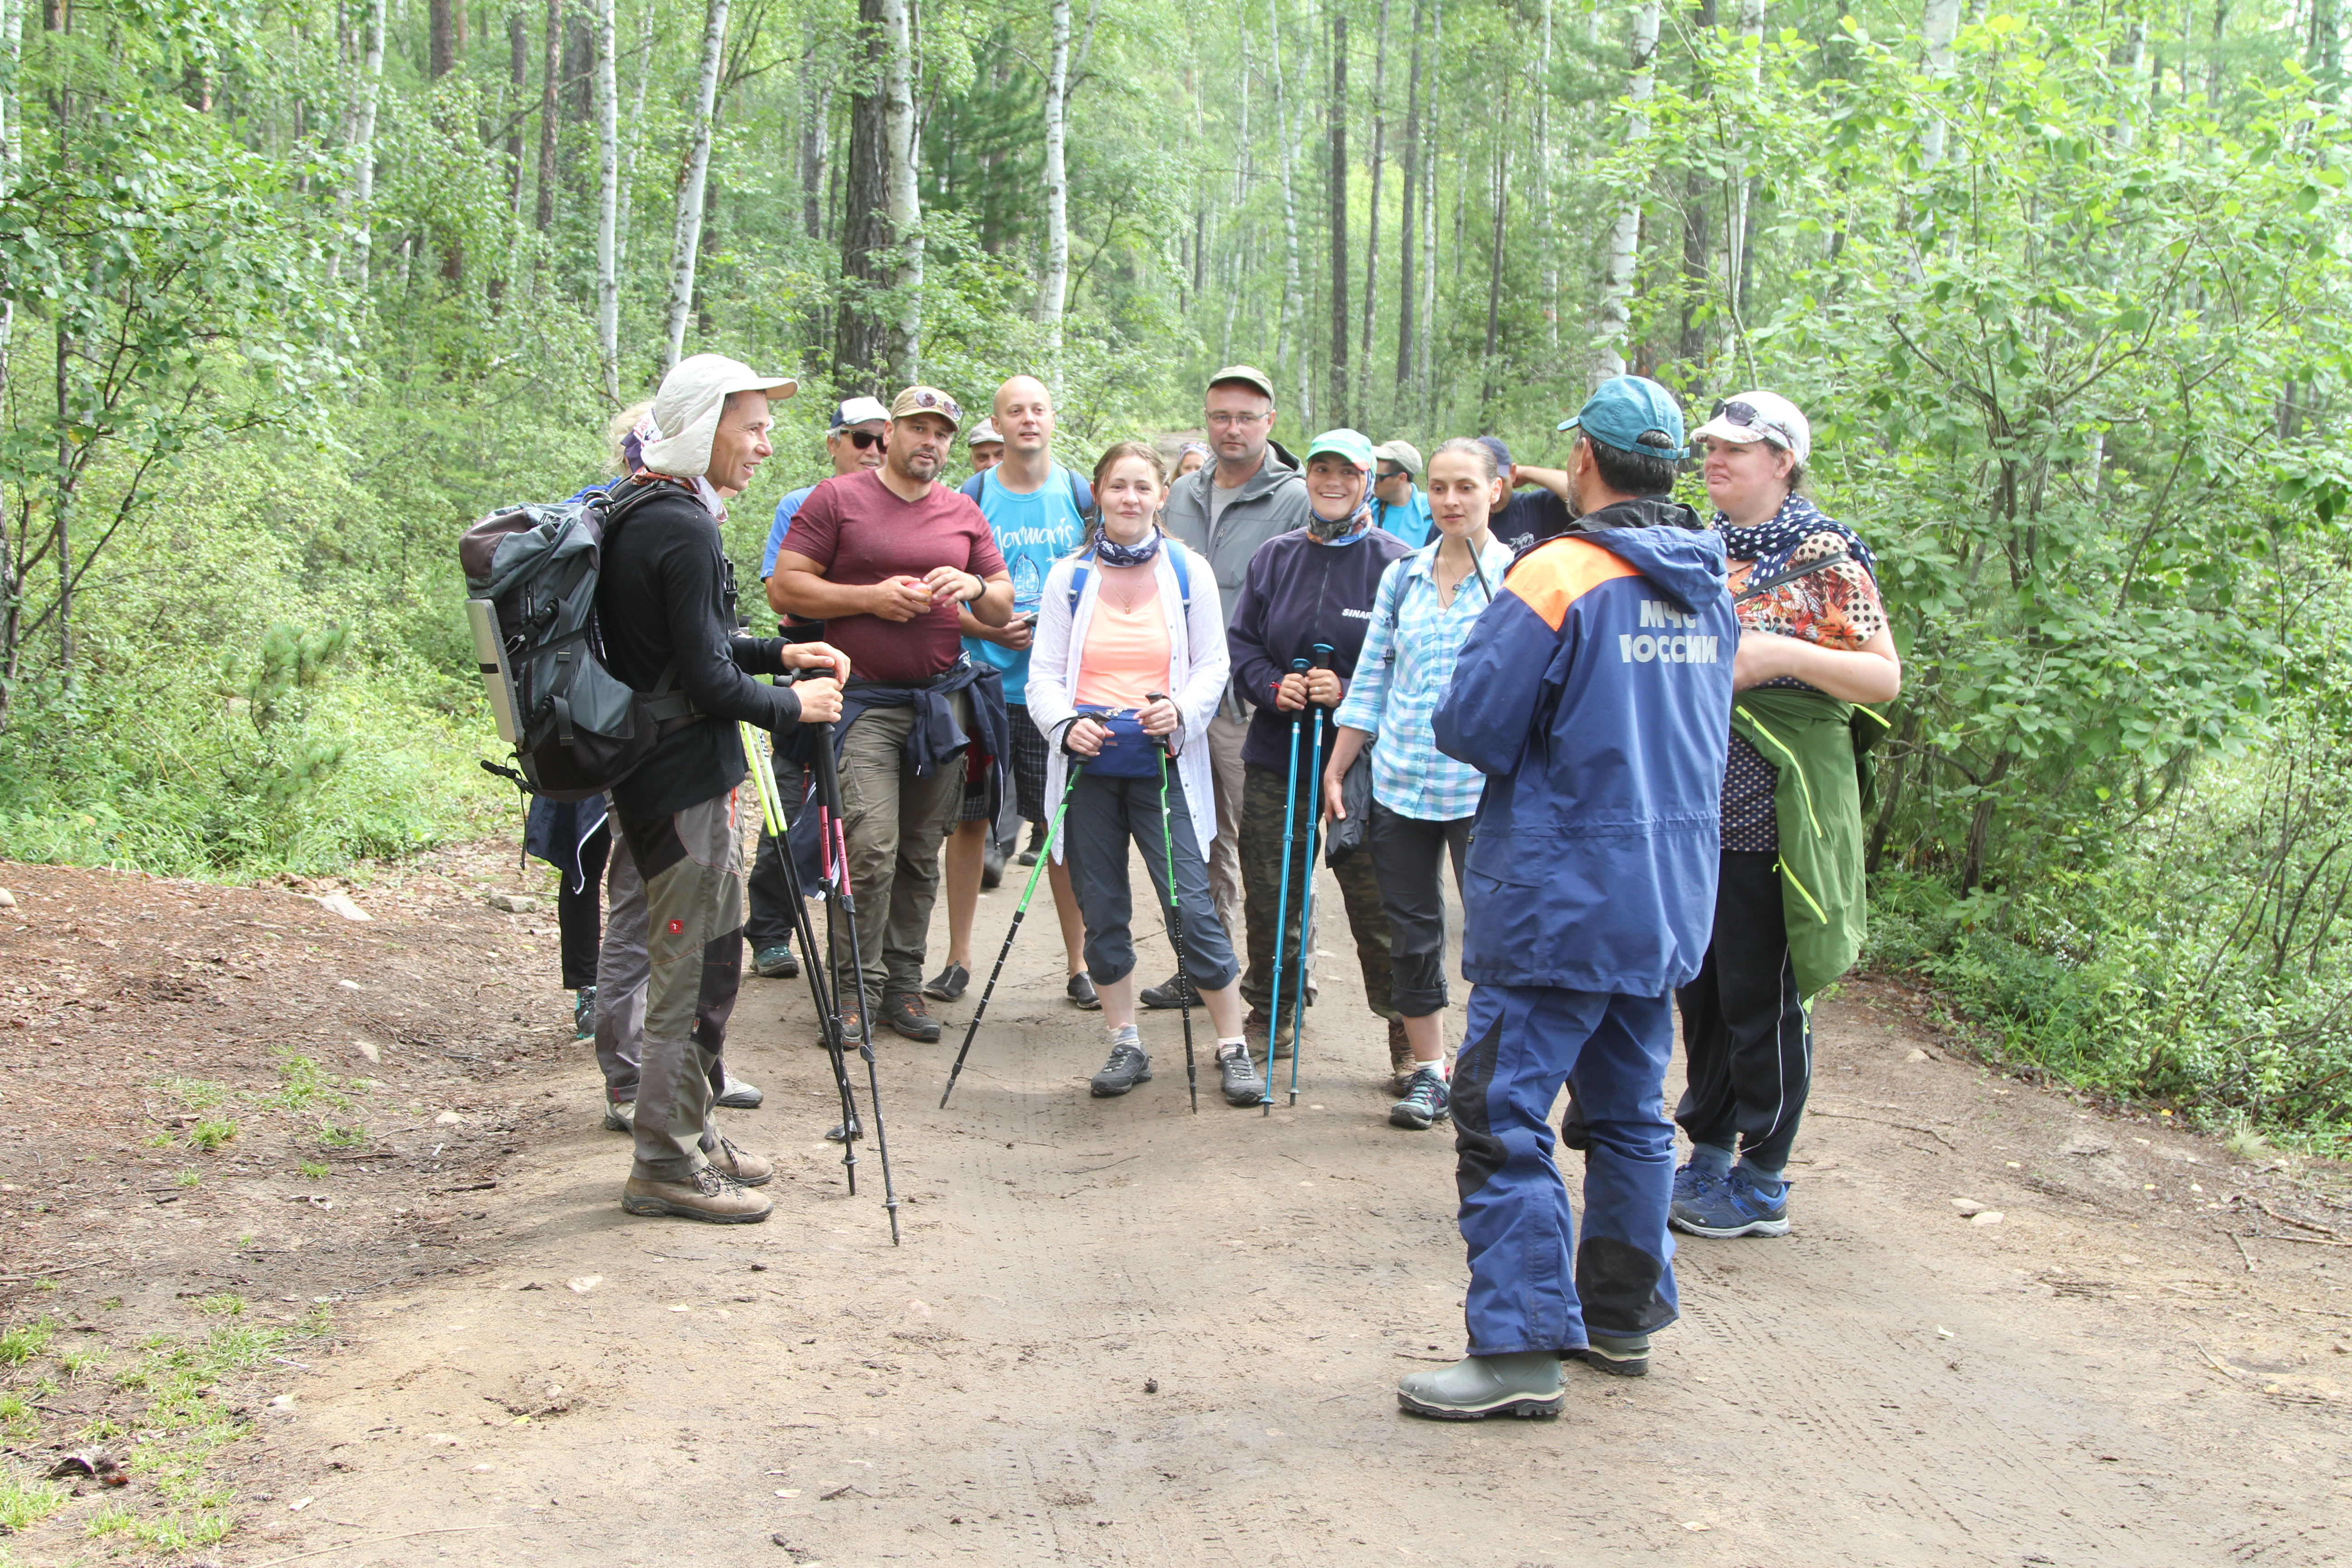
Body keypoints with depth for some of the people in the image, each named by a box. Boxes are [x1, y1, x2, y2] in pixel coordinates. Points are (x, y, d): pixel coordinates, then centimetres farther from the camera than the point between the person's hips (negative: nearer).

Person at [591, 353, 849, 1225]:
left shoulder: (634, 516, 11)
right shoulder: (683, 530, -19)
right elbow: (708, 684, -20)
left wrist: (779, 654, 12)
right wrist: (792, 706, -5)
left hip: (638, 770, 10)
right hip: (685, 779, -10)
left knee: (662, 951, 18)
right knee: (699, 965, -2)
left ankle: (685, 1136, 29)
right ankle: (668, 1166, 7)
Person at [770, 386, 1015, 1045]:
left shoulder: (964, 514, 14)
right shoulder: (838, 499, 1)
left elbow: (1005, 607, 16)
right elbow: (785, 589, -3)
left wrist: (976, 588, -7)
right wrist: (871, 598, -13)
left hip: (943, 700, 4)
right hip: (864, 702, -4)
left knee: (922, 854, 7)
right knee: (871, 849, -13)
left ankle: (903, 984, 15)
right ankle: (856, 985, -1)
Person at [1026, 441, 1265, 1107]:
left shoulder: (1187, 572, 4)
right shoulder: (1069, 576, 6)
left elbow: (1212, 666, 4)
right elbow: (1044, 672, 4)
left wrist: (1180, 711, -16)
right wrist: (1066, 724, -16)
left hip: (1163, 765, -2)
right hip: (1089, 765, 2)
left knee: (1192, 907, -7)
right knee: (1103, 912, 6)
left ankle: (1234, 1049, 4)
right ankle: (1126, 1046, 19)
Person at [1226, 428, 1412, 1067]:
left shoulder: (1394, 564, -4)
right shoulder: (1275, 557, 9)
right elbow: (1239, 642, 12)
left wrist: (1348, 692, -17)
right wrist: (1273, 685, -7)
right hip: (1275, 756, 4)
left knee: (1377, 903, -3)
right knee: (1269, 896, 10)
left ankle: (1406, 1031, 12)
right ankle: (1270, 1016, 27)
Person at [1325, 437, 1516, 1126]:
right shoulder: (1402, 577, 9)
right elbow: (1372, 679, 13)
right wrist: (1335, 769, 11)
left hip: (1483, 788, -4)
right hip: (1399, 782, 4)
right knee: (1411, 928, 9)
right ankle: (1425, 1069, 21)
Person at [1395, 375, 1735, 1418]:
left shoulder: (1559, 575, -16)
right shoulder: (1708, 587, 6)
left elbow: (1470, 727, -15)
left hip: (1561, 895, -8)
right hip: (1672, 893, 8)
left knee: (1503, 1115, -4)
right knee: (1629, 1109, 18)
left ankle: (1520, 1346, -5)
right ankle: (1622, 1313, 28)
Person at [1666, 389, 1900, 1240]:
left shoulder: (1826, 557, -6)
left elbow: (1885, 678, -10)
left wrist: (1786, 655, -22)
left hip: (1774, 811, -6)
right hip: (1693, 808, 7)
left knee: (1762, 996, 0)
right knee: (1699, 987, 12)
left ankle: (1762, 1187, 10)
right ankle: (1707, 1157, 26)